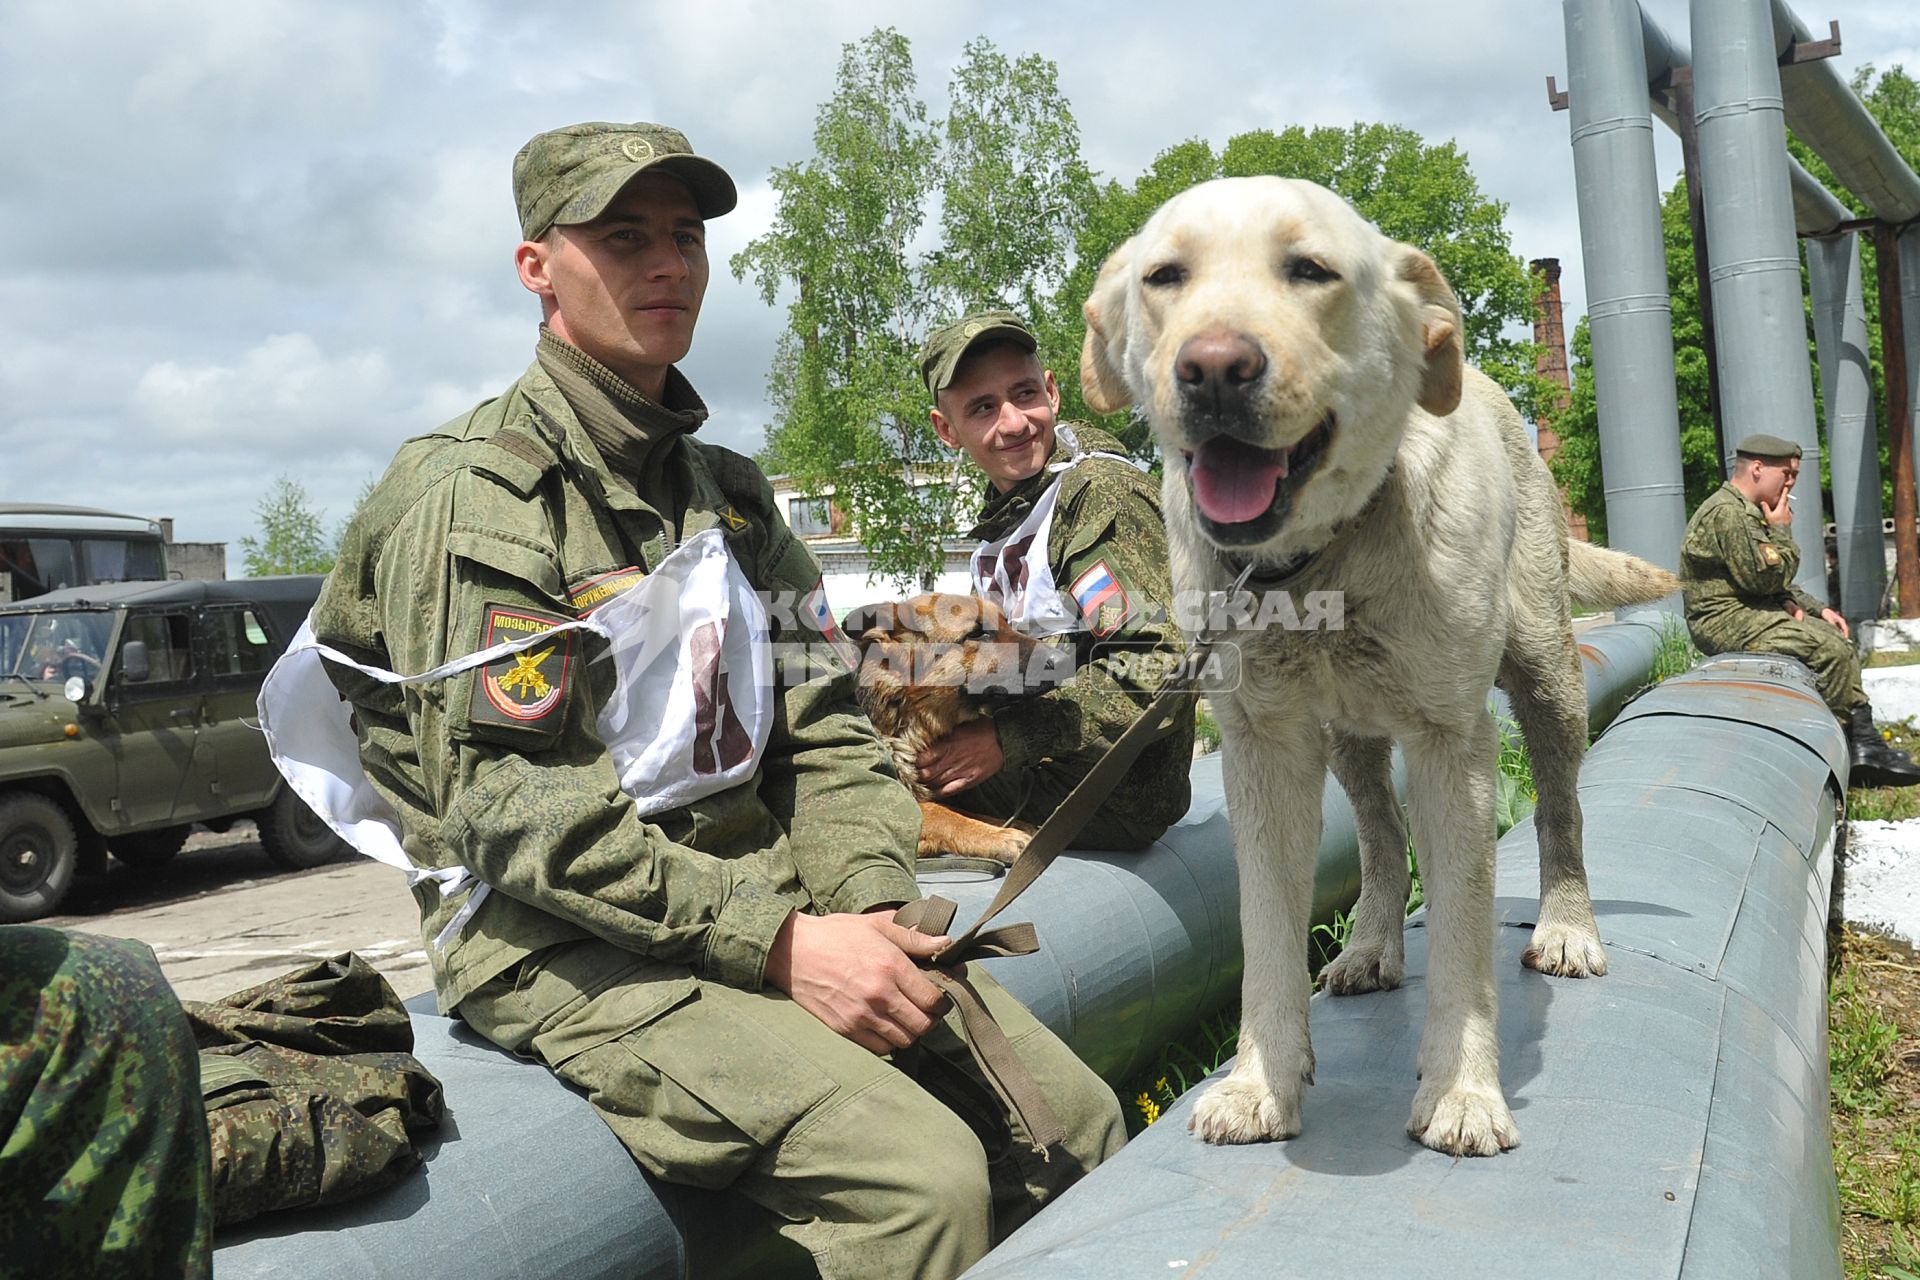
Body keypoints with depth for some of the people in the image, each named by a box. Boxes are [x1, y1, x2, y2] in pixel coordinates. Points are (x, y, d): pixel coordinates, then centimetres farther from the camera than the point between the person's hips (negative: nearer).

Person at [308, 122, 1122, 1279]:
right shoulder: (476, 495, -8)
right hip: (565, 950, -7)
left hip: (761, 898, 7)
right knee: (922, 1177, -24)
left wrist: (868, 907, -8)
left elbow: (824, 732, 10)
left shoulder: (729, 490, 15)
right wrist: (775, 942, -21)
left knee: (1079, 1121, -2)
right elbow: (510, 808, -17)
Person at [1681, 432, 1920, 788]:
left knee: (1838, 636, 9)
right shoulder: (1726, 513, -18)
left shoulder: (1751, 512, 19)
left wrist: (1816, 608, 12)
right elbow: (1766, 577, -21)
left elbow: (1774, 582, 25)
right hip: (1725, 621, -11)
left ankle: (1865, 740, 6)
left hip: (1748, 612, 11)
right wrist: (1782, 531, -7)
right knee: (1830, 649, -18)